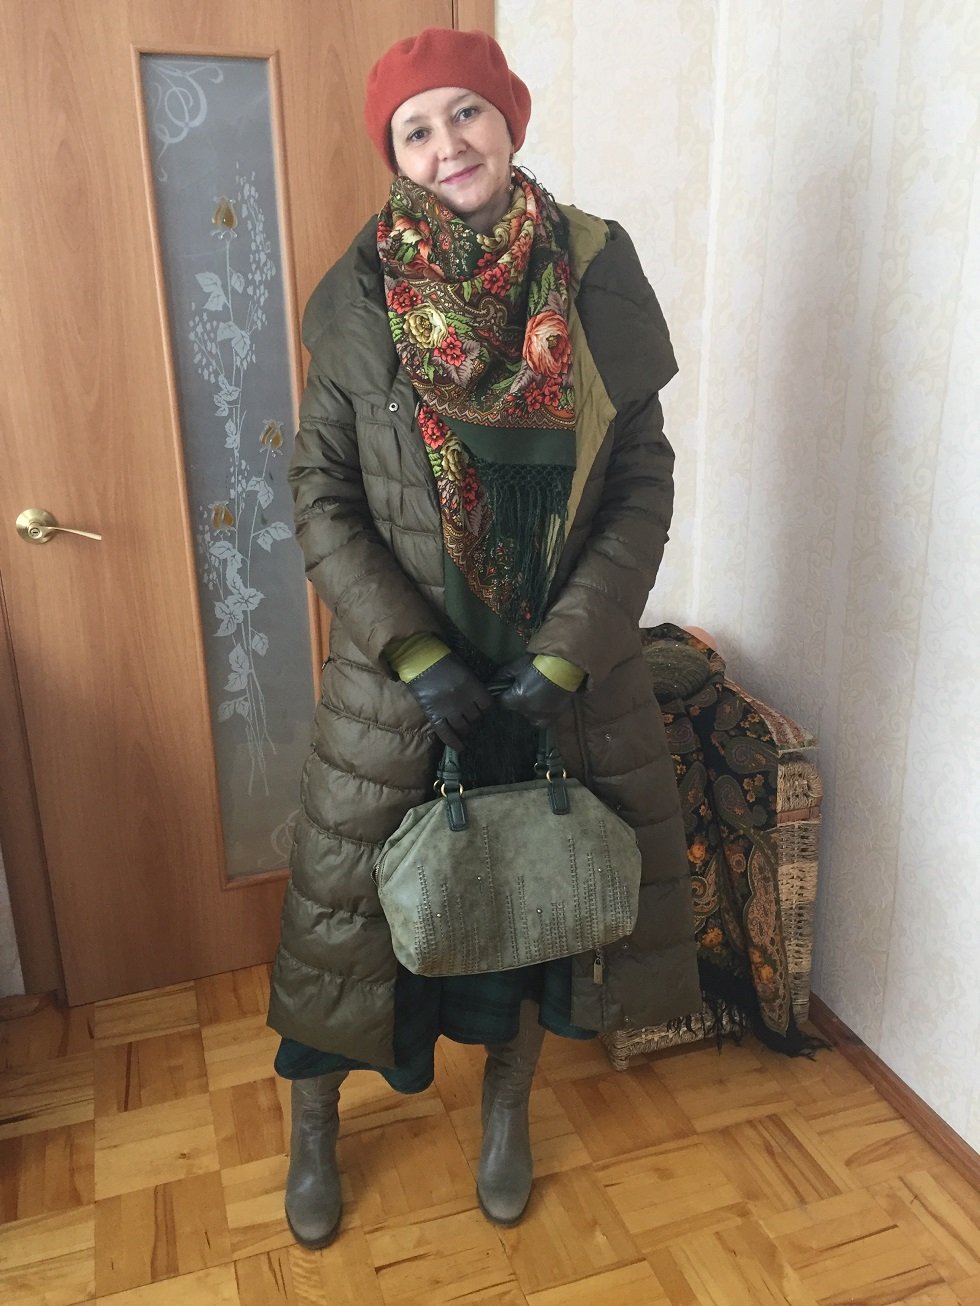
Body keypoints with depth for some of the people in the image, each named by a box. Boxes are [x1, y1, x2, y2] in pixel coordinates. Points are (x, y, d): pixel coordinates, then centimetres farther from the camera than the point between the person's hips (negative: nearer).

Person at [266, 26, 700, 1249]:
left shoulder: (597, 278, -5)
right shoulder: (361, 299, -6)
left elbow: (646, 485, -5)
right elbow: (320, 496, -6)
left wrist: (567, 653, -13)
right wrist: (416, 655, -15)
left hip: (566, 666, 1)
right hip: (402, 669, -1)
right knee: (354, 892, 12)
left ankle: (508, 1107, 45)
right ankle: (313, 1127, 41)